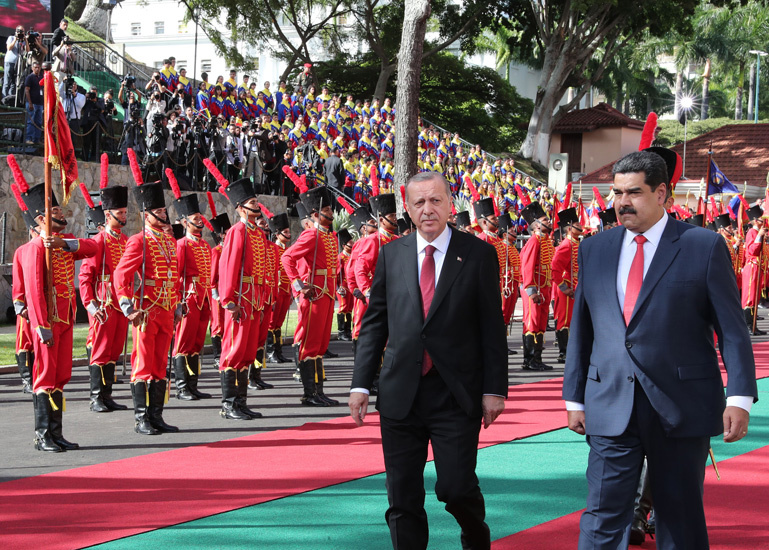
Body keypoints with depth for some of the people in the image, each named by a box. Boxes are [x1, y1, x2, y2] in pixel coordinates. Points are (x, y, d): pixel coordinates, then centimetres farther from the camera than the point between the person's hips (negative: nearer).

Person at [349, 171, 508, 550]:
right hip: (400, 393, 3)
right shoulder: (392, 254, 8)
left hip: (456, 394, -3)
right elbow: (374, 323, 10)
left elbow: (492, 327, 0)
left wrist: (494, 389, -5)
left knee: (456, 487, -5)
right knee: (402, 497, 5)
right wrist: (361, 383, 4)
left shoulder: (478, 254, 0)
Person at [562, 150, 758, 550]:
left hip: (683, 407, -2)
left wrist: (740, 397, -11)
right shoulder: (594, 250, 10)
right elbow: (581, 329, 13)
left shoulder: (704, 247, -2)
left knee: (680, 517, 8)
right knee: (603, 516, -3)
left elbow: (732, 329, -4)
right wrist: (574, 397, 11)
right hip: (610, 408, 3)